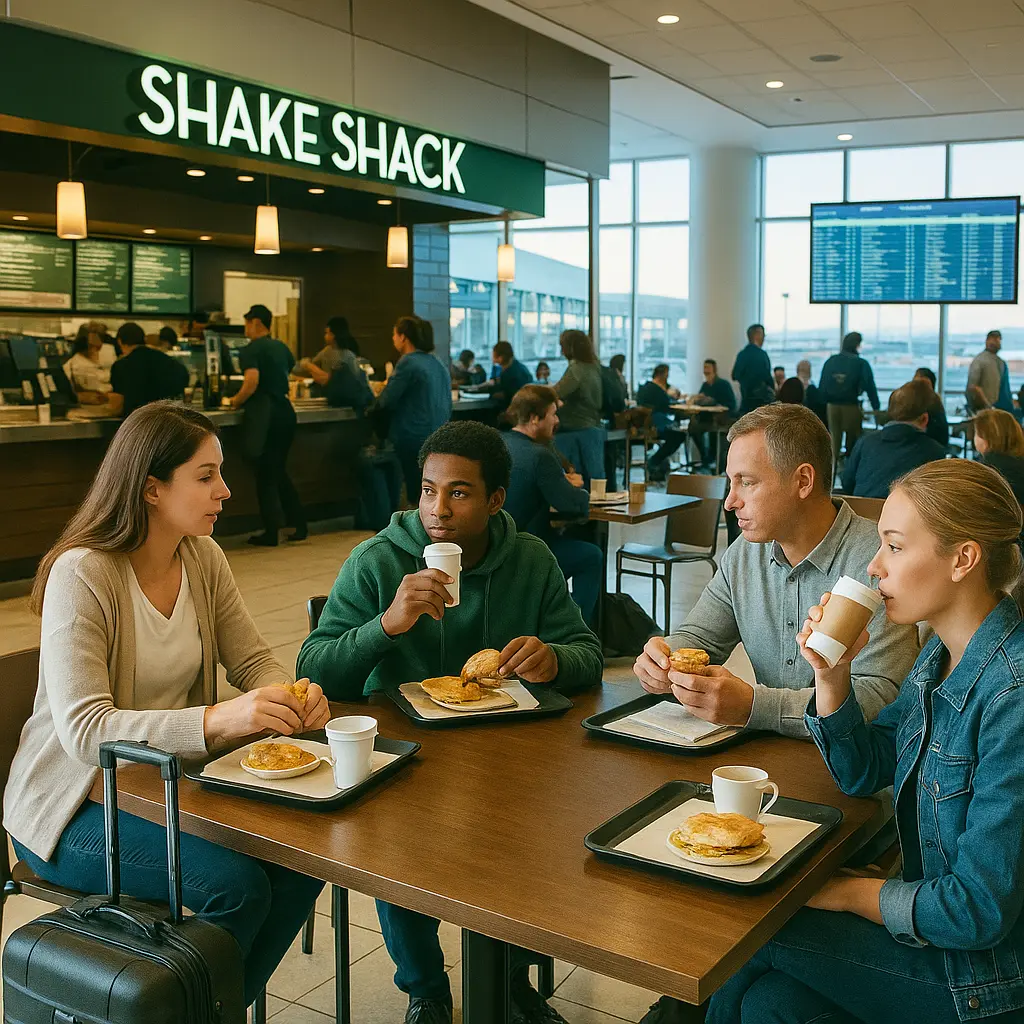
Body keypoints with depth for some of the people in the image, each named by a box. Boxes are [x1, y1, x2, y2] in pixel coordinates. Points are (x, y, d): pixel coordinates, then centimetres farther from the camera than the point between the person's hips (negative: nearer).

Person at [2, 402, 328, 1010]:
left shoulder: (203, 556, 0)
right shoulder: (82, 574, -21)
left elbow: (253, 659, 3)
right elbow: (83, 731, -29)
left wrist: (291, 698, -20)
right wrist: (217, 719, -41)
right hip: (78, 805, -6)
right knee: (237, 884, -25)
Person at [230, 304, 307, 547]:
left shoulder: (250, 351, -9)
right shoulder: (282, 348, 14)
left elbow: (252, 382, -23)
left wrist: (237, 401, -7)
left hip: (263, 415, -7)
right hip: (285, 410, 7)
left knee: (265, 474, 1)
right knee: (279, 471, 17)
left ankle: (271, 532, 5)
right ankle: (299, 524, 15)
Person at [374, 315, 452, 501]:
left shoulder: (408, 362, -13)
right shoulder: (436, 362, 12)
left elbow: (386, 402, -13)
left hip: (415, 438, -8)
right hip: (440, 436, 8)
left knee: (416, 493, -1)